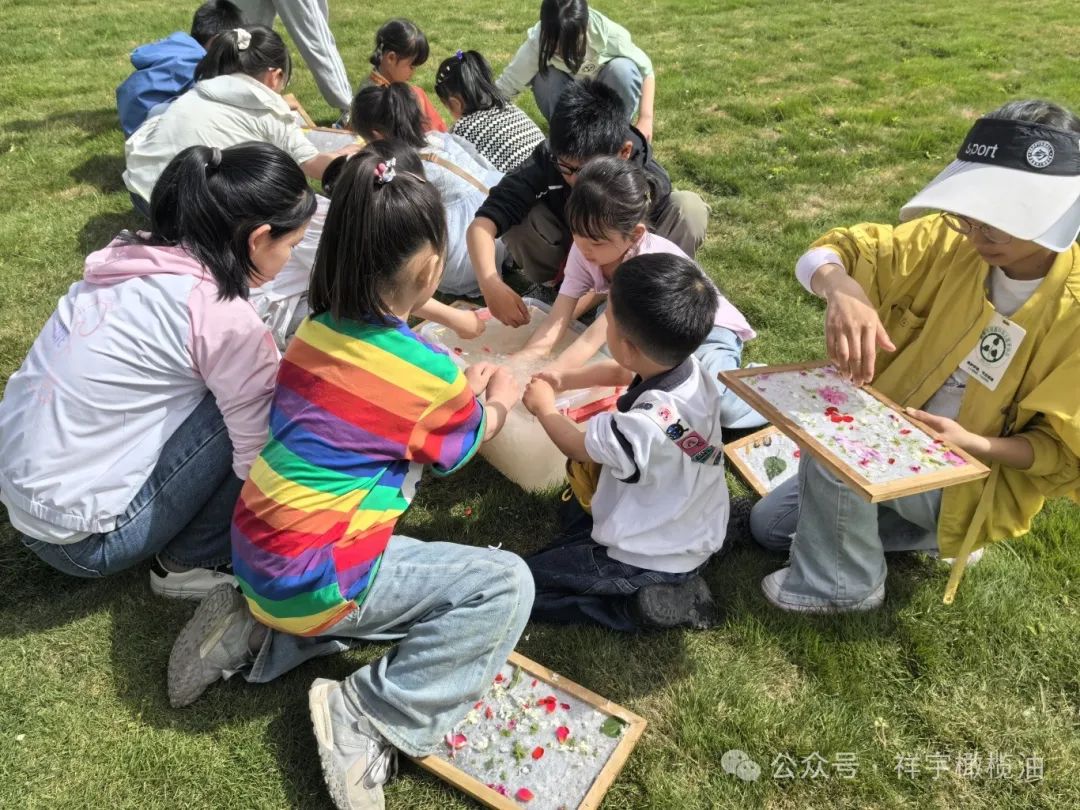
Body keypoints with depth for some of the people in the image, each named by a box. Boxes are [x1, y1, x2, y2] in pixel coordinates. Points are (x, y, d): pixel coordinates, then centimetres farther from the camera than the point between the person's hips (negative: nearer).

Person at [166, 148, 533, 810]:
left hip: (257, 553, 7)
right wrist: (500, 401, 26)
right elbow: (468, 441, 7)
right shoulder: (430, 373, -15)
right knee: (506, 584, -3)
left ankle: (259, 635, 16)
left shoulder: (318, 328, 3)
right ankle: (367, 718, -7)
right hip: (312, 580, -7)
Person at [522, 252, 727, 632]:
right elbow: (617, 373, 10)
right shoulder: (687, 368, -14)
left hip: (652, 558, -9)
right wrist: (562, 381, 4)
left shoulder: (645, 425, -38)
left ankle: (642, 603, -7)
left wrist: (544, 408, 1)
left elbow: (578, 448, -15)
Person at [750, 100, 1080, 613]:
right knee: (769, 525, 11)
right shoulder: (952, 241, -15)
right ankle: (917, 529, 17)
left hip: (972, 479, -5)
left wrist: (974, 444, -34)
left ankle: (841, 584, -7)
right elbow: (821, 257, -18)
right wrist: (842, 289, -42)